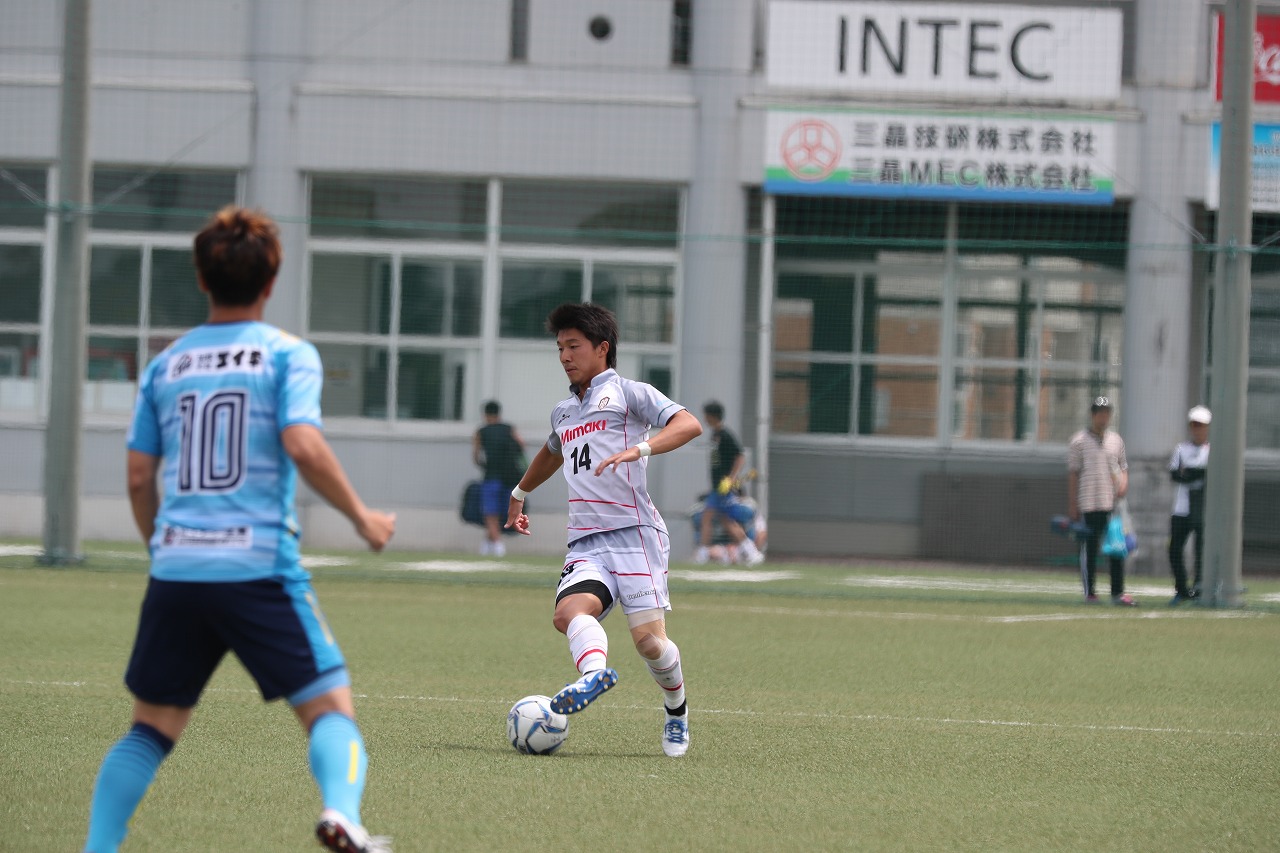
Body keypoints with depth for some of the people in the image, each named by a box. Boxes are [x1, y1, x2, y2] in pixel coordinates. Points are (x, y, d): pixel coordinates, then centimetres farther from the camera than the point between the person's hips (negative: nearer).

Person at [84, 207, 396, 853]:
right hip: (260, 568, -4)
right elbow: (303, 447, -14)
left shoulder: (165, 365, 13)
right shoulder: (287, 355, 1)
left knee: (151, 727, 15)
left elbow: (139, 478, 12)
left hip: (176, 569, 4)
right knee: (330, 707, 0)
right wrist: (363, 518, -2)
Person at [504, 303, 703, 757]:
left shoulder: (627, 392, 4)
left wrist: (639, 449, -25)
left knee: (648, 639, -11)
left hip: (633, 533, -6)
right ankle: (594, 672, -51)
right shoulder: (563, 412, 25)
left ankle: (676, 712, 14)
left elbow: (689, 425, -10)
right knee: (569, 611, -27)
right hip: (585, 545, 6)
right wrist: (520, 493, 60)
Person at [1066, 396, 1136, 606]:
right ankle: (1089, 593, 6)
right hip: (1089, 505, -4)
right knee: (1090, 548, 0)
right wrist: (1072, 505, -6)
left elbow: (1123, 466, 19)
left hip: (1113, 502, 4)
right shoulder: (1079, 441, -1)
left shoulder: (1116, 440, 13)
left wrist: (1124, 482, -4)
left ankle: (1117, 593, 6)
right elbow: (1073, 474, -1)